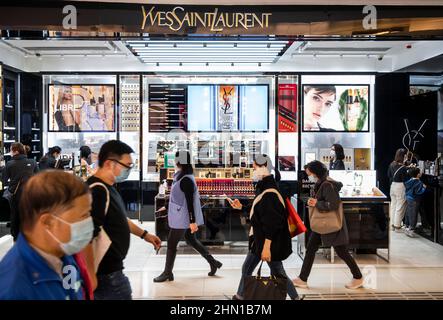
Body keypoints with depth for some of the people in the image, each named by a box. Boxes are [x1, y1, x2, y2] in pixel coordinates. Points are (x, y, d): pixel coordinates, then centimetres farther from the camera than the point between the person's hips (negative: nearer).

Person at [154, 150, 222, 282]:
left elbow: (190, 201, -23)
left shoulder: (186, 180, -22)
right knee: (191, 240, 19)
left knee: (171, 244, 1)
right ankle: (213, 262, 26)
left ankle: (167, 273, 13)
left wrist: (192, 221, -23)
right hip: (180, 216, 10)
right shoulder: (182, 177, 8)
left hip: (182, 218, -10)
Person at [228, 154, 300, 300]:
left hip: (270, 242, -10)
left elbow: (271, 223, -25)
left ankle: (295, 297, 19)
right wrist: (240, 207, 14)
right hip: (259, 239, 10)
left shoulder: (270, 193, -23)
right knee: (246, 269, 18)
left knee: (277, 273, 3)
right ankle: (240, 296, 33)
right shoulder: (263, 188, 7)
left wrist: (267, 246, -25)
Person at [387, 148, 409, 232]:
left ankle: (393, 225, 26)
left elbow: (389, 175, 14)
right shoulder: (403, 167, -19)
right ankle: (397, 226, 8)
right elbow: (405, 179, -15)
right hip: (400, 187, -8)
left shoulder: (391, 165, 2)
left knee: (393, 205, 16)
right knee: (400, 207, 2)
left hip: (393, 186, 8)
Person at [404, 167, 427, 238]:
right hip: (414, 201, -8)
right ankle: (411, 229, 1)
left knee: (408, 213, 17)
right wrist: (424, 188, -10)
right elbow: (419, 191, -24)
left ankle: (407, 227, 28)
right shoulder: (418, 183, -20)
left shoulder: (410, 181, 2)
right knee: (413, 215, -2)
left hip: (408, 199, 8)